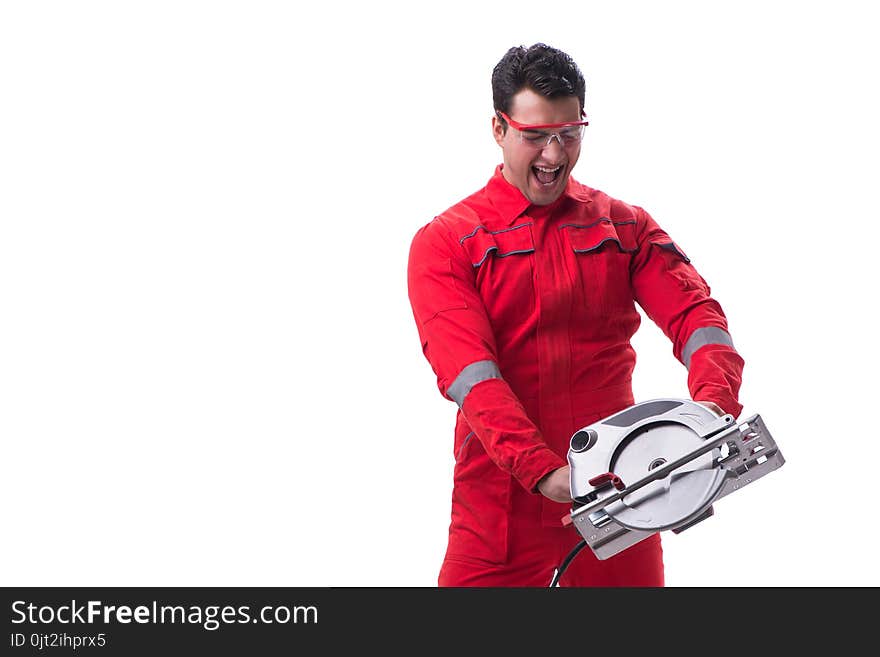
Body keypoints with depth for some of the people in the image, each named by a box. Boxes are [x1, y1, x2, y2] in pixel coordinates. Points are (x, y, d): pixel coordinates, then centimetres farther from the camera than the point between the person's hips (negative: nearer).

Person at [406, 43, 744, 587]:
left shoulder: (625, 226, 10)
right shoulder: (445, 242, 0)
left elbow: (693, 311, -3)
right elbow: (467, 369, -13)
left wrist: (715, 402, -25)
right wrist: (545, 471, -27)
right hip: (499, 505, -2)